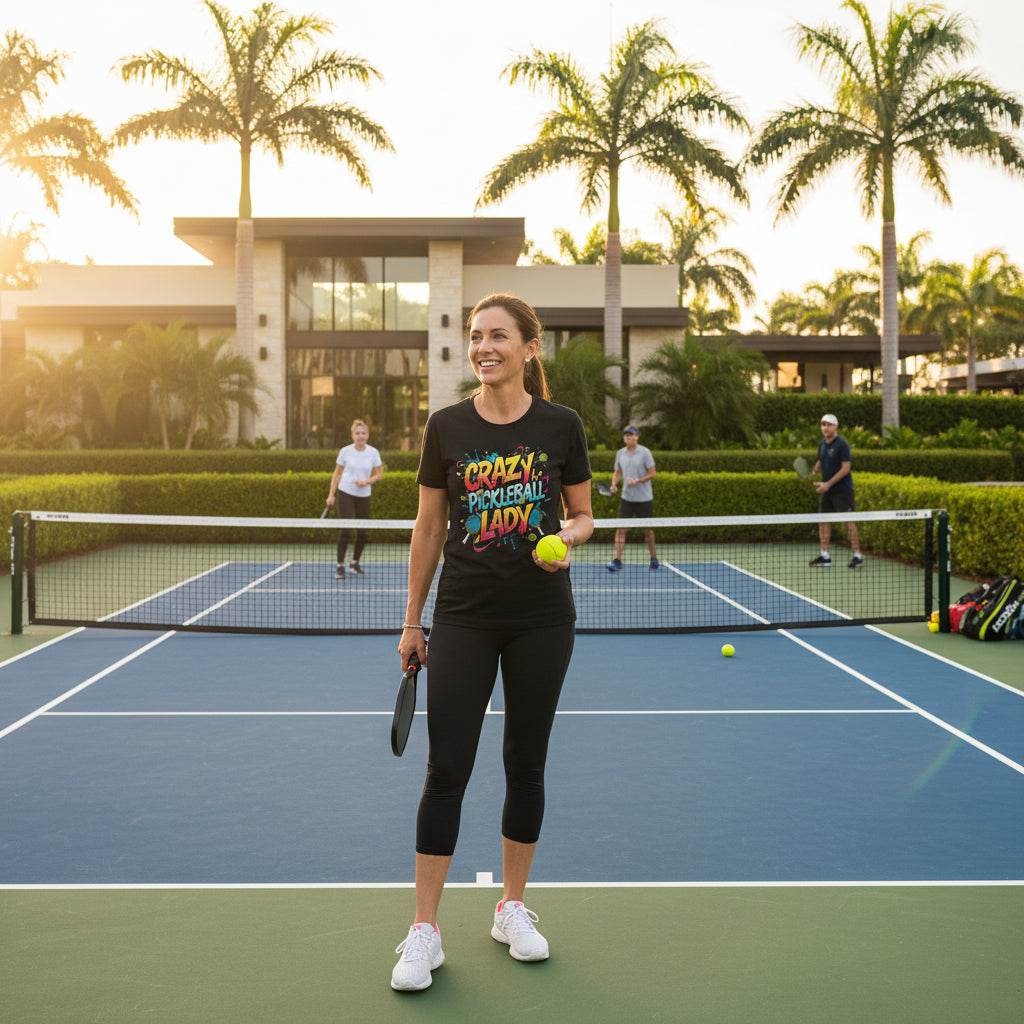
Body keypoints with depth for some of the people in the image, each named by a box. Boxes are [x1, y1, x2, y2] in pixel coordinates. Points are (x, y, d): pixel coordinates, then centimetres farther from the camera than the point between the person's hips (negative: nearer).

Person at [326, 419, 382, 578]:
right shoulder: (345, 451, -3)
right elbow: (337, 473, 5)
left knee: (362, 533, 5)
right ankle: (340, 565, -5)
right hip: (345, 493, -2)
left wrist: (367, 481, -14)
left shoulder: (373, 453, 0)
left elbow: (378, 474, 6)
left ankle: (355, 562, 25)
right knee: (345, 531, -12)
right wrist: (331, 495, 1)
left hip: (364, 495, 3)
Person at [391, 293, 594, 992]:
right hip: (464, 619, 0)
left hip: (542, 620, 1)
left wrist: (567, 537, -15)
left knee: (526, 765, 10)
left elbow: (583, 516, 9)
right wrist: (412, 620, 8)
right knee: (447, 770, -3)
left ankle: (512, 909, 27)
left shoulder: (561, 426, -1)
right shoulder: (446, 427, 0)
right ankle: (425, 930, 8)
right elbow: (429, 528, 6)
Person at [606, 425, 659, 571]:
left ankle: (654, 558, 23)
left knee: (647, 529, 6)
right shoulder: (620, 453, 7)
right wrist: (614, 484, -3)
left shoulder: (644, 452, -7)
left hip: (644, 498, -3)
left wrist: (637, 481, -19)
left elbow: (652, 473, -6)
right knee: (621, 528, -7)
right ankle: (617, 561, -10)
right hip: (626, 497, 3)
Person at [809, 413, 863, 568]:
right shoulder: (822, 444, 10)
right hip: (827, 491, 8)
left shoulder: (842, 444, -13)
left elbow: (846, 468, -17)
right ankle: (825, 556, 11)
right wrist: (814, 471, 3)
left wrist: (828, 484, -20)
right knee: (823, 520, 6)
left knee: (848, 521, -7)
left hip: (842, 490, -8)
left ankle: (857, 556, -2)